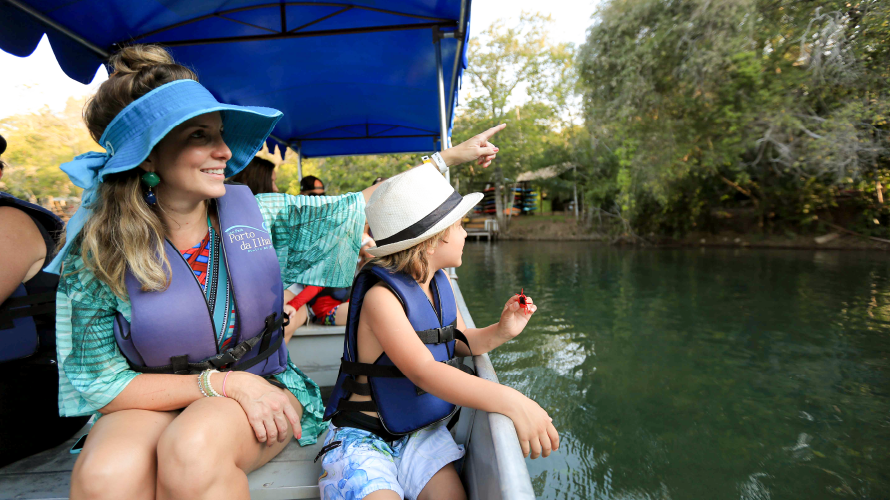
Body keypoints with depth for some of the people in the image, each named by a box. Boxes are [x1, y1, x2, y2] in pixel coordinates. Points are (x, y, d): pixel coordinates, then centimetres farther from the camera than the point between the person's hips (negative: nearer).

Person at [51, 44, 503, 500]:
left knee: (194, 448, -32)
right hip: (152, 403, 0)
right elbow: (100, 382, -8)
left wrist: (452, 155, 4)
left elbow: (364, 205, -1)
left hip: (261, 385, 1)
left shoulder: (258, 215, -8)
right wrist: (224, 382, -22)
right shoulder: (97, 254, -11)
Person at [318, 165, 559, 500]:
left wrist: (500, 332, -11)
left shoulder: (439, 283, -1)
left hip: (421, 431, 6)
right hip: (364, 438, -6)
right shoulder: (382, 296, -25)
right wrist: (508, 400, -44)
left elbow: (458, 342, 10)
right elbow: (423, 370, -35)